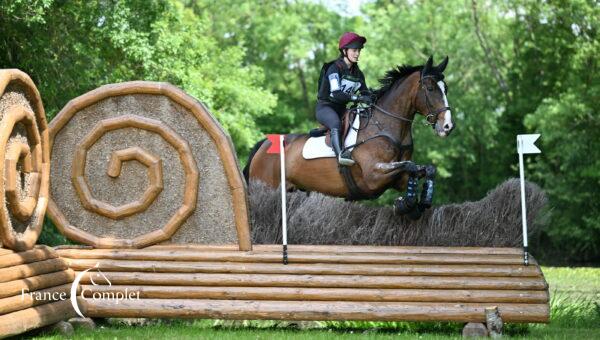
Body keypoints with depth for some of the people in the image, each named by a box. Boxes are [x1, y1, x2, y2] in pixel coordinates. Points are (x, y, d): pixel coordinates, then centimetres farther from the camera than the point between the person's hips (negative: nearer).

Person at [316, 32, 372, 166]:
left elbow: (365, 93, 12)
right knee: (336, 123, -38)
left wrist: (372, 100, -11)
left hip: (341, 109, 8)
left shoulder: (357, 73, 11)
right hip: (325, 106, -8)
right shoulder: (334, 69, -13)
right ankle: (340, 154, -58)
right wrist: (357, 97, -33)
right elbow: (336, 93, -25)